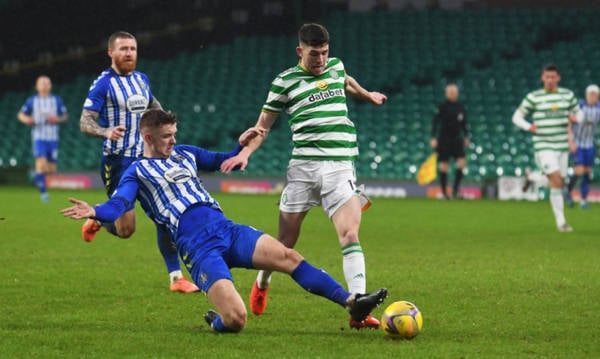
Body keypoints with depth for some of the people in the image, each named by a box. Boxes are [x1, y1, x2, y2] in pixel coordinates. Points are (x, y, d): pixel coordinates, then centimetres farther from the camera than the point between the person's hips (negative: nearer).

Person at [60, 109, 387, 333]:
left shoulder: (184, 155, 23)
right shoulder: (137, 172, 5)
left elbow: (220, 162, 41)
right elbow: (118, 205, -12)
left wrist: (241, 145, 24)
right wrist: (94, 212, -34)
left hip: (228, 231, 6)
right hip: (198, 249, -6)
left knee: (289, 257, -13)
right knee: (235, 320, -23)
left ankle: (351, 303, -14)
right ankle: (215, 322, 13)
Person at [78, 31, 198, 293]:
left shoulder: (142, 79, 10)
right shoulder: (103, 84, -9)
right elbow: (85, 122, -13)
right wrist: (106, 132, -32)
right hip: (117, 161, -6)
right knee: (125, 229, -5)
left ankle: (176, 277, 0)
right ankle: (97, 220, 30)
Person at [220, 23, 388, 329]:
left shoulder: (336, 66, 14)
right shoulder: (285, 81, 3)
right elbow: (264, 123, 8)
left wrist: (369, 96, 58)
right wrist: (246, 152, -8)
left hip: (340, 167, 2)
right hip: (303, 167, -2)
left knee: (350, 234, -17)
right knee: (287, 240, 3)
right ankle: (262, 284, 34)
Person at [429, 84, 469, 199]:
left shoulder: (461, 107, 7)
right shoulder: (442, 107, -6)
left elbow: (464, 123, 17)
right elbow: (435, 122, -7)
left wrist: (466, 137, 15)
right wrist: (433, 138, -13)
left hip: (457, 139, 4)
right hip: (444, 140, -4)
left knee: (462, 162, -11)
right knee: (444, 165, 1)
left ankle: (455, 188, -4)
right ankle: (444, 191, 8)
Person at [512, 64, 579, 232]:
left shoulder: (568, 95, 8)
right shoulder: (534, 97, -1)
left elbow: (578, 113, 18)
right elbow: (517, 117, 4)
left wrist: (574, 118, -6)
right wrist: (528, 127, -16)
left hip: (562, 146, 5)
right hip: (544, 147, -5)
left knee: (559, 183, 5)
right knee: (556, 181, -15)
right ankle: (561, 222, -12)